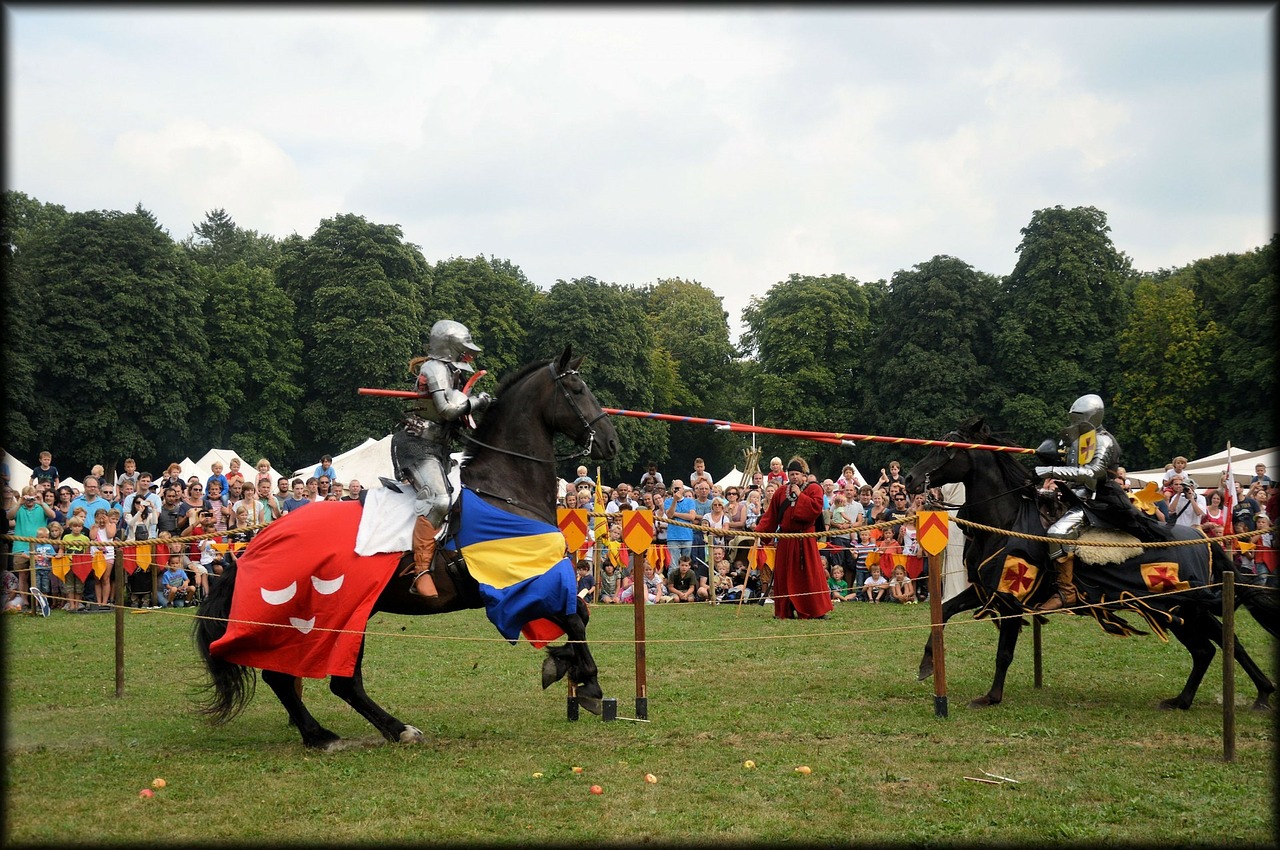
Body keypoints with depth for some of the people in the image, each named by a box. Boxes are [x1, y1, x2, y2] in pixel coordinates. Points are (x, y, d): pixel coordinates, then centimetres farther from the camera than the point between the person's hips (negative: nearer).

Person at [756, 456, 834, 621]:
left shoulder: (814, 489, -1)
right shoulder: (780, 492, 9)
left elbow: (816, 508, -20)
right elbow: (770, 516, 7)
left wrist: (800, 495, -14)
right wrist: (760, 533, -4)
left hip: (805, 541, -4)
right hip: (785, 541, 4)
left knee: (809, 575, -4)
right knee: (785, 576, 5)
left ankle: (816, 611, 1)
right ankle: (786, 611, 12)